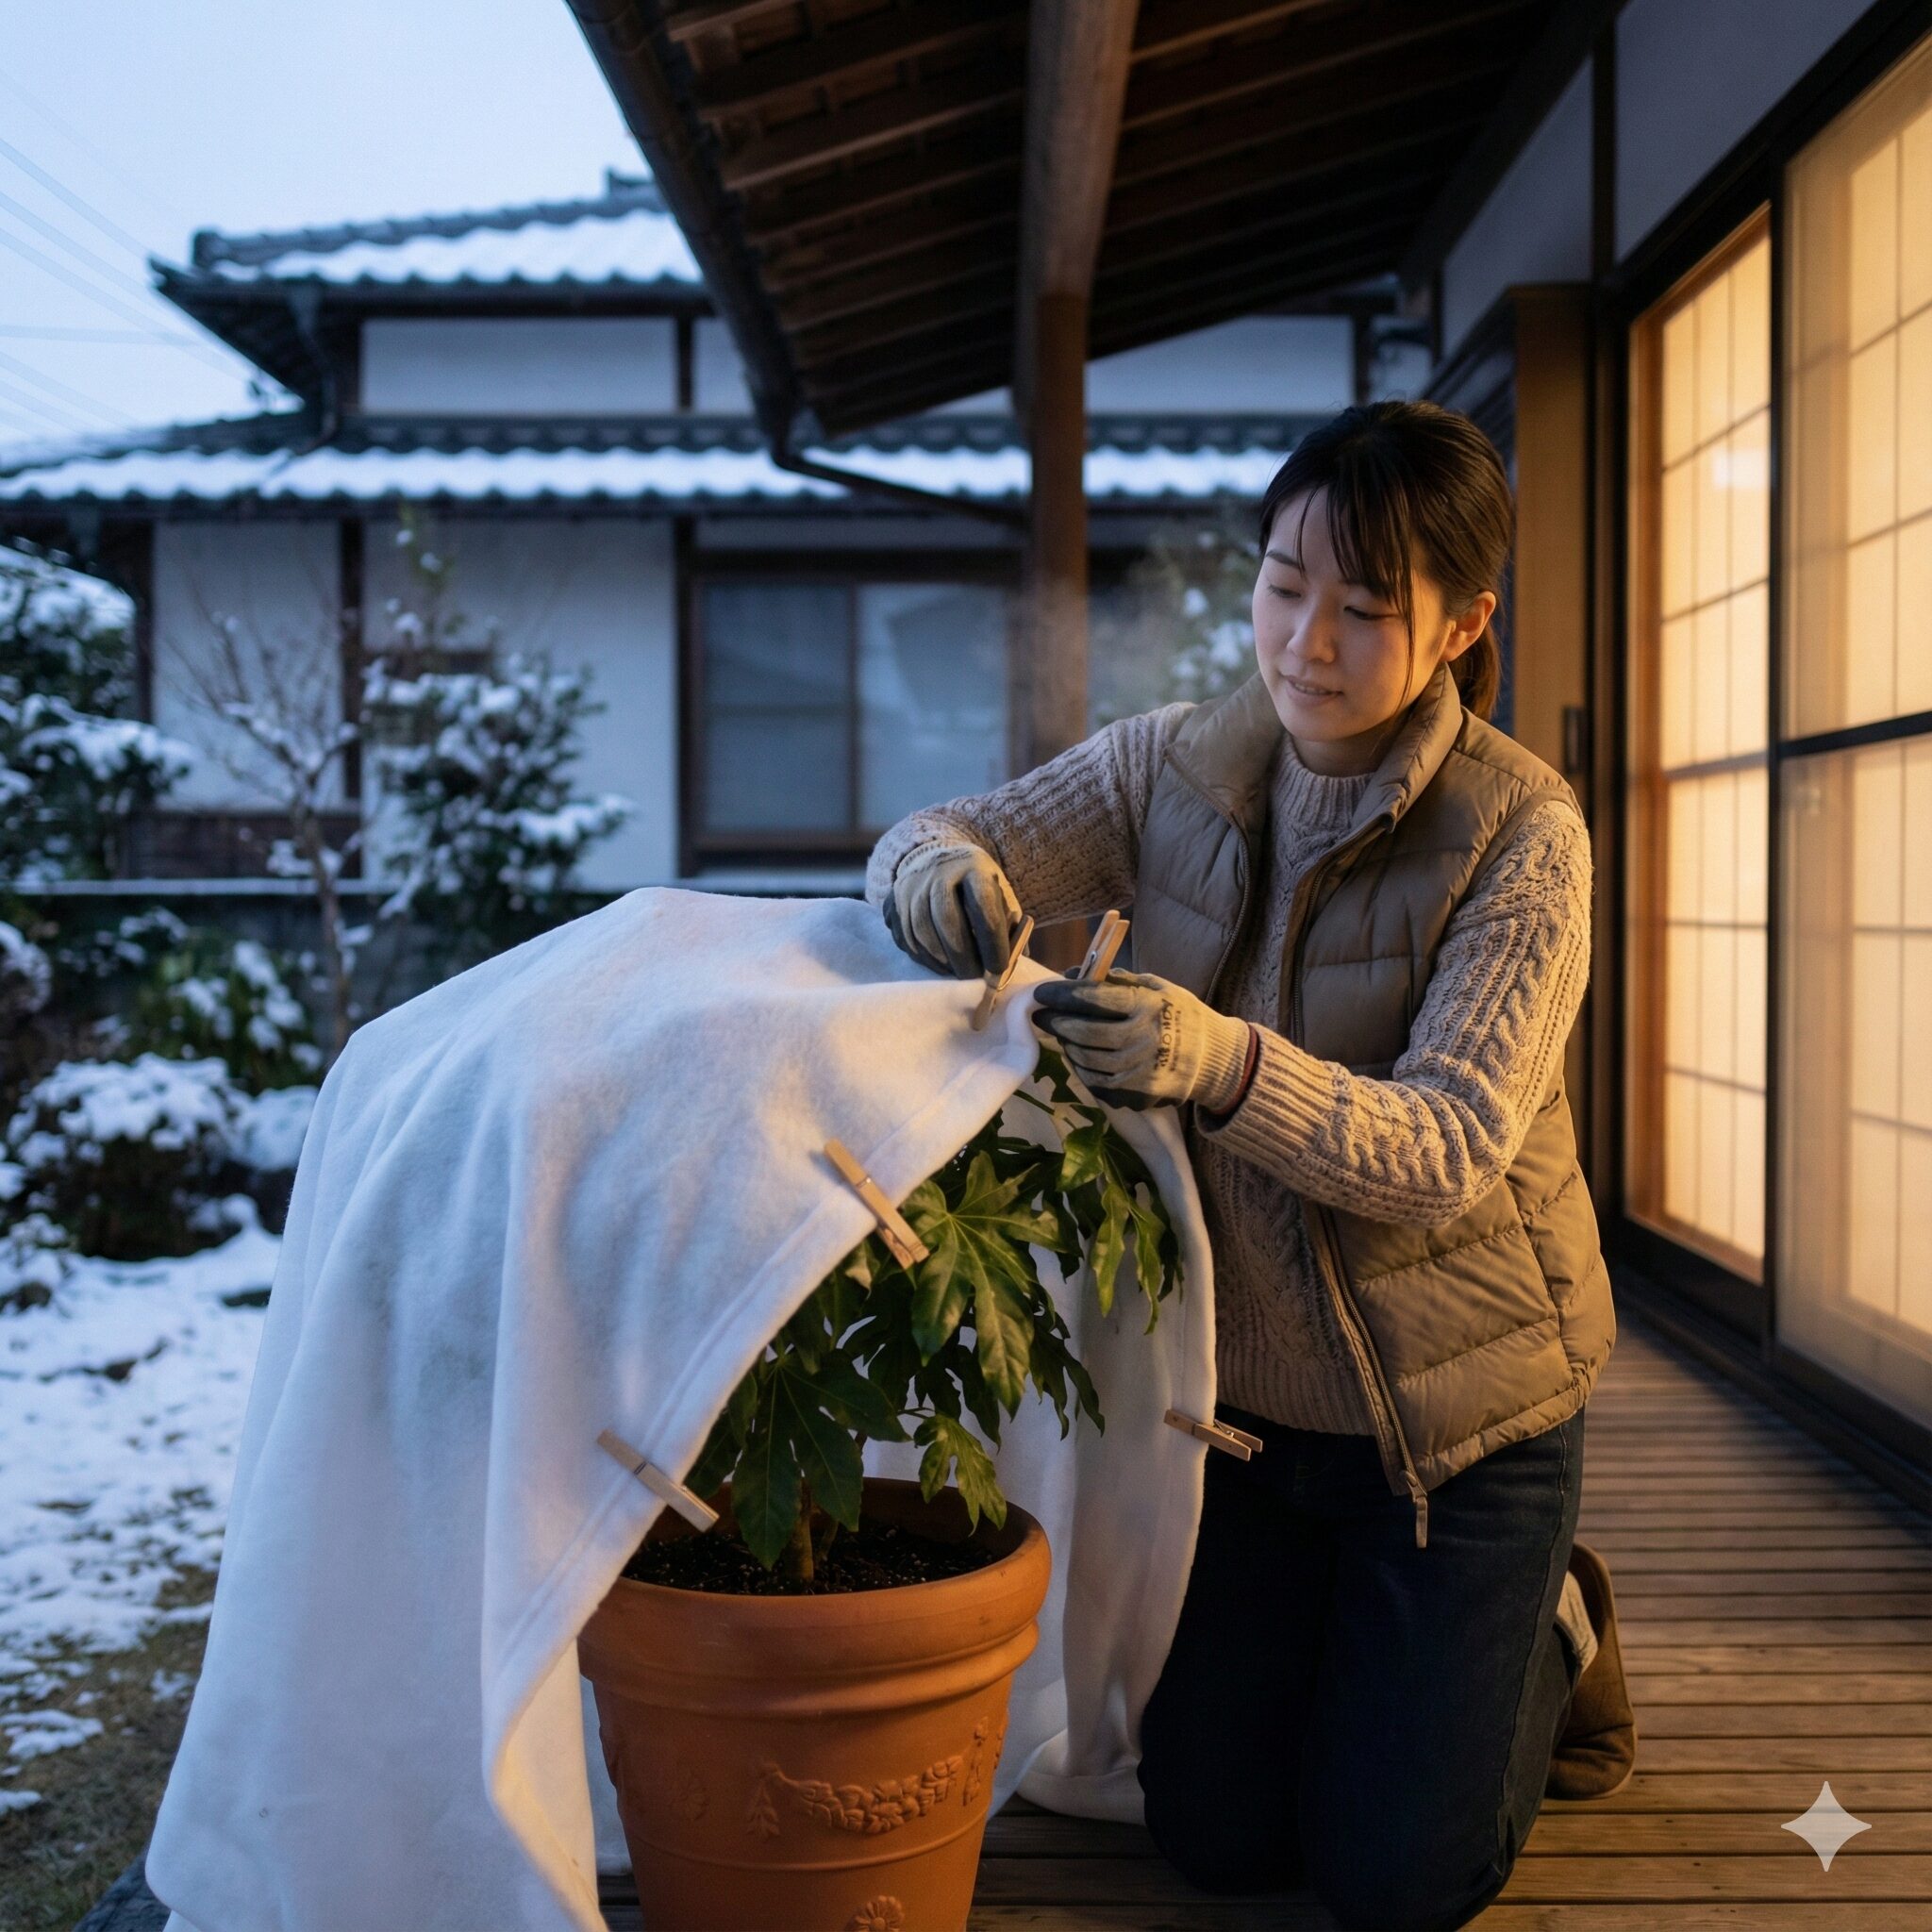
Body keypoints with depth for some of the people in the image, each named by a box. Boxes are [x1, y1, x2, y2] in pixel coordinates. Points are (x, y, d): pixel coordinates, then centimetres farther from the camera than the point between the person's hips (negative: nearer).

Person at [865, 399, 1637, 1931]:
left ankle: (1554, 1628, 32)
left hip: (1459, 1402, -3)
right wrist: (938, 869, -35)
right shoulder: (1172, 768, -6)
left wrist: (1222, 1066, -47)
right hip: (1245, 1385, 4)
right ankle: (1352, 1628, 38)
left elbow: (1445, 1150, -28)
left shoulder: (1520, 833, -19)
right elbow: (933, 841, -10)